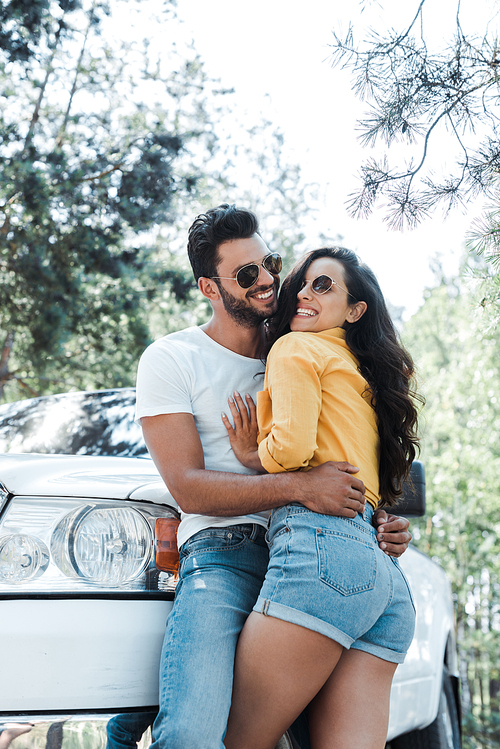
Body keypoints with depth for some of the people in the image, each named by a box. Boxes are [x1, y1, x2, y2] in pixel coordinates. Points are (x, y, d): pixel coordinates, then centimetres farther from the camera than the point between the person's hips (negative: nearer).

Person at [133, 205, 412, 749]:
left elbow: (339, 469, 28)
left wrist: (383, 522, 6)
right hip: (224, 553, -5)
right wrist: (298, 487, -17)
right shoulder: (171, 359, 7)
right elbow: (189, 489, -5)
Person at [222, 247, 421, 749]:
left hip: (321, 548, -9)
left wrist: (257, 458, 11)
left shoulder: (296, 347, 8)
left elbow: (293, 444, -9)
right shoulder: (368, 376, 33)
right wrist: (259, 455, 18)